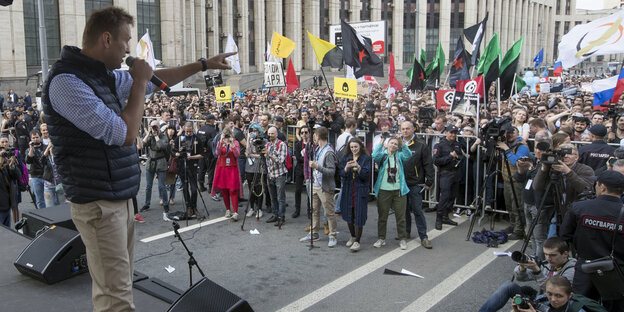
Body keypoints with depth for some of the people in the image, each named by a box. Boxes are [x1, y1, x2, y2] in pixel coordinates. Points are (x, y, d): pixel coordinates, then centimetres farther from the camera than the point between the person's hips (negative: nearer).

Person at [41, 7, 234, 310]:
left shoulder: (106, 76, 10)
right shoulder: (66, 81, -17)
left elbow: (156, 81, 24)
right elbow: (125, 134, -21)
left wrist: (204, 64, 29)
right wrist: (139, 82, -9)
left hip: (121, 199, 9)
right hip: (99, 205, -9)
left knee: (115, 286, 17)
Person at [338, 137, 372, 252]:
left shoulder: (366, 158, -4)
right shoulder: (346, 158, 7)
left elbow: (366, 175, -12)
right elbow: (341, 173, 0)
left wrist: (358, 167, -28)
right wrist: (346, 167, -21)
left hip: (360, 191, -4)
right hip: (347, 190, 4)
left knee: (359, 216, -5)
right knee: (349, 215, 12)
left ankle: (357, 241, 4)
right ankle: (353, 237, 31)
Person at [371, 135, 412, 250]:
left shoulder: (399, 156, 7)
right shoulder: (382, 155, 3)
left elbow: (408, 155, -14)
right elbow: (375, 156, -18)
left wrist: (402, 143, -24)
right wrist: (381, 143, -25)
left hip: (399, 190, 1)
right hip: (383, 190, 0)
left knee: (400, 216, 5)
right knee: (382, 216, 9)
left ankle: (402, 239, 17)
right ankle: (381, 238, 22)